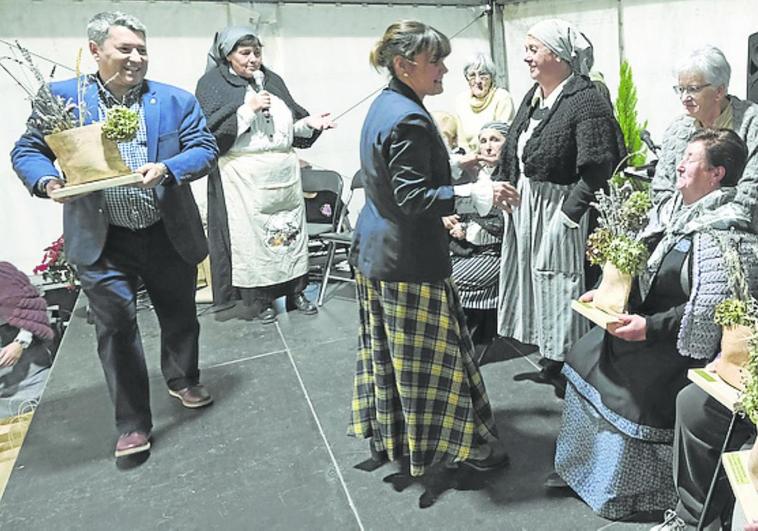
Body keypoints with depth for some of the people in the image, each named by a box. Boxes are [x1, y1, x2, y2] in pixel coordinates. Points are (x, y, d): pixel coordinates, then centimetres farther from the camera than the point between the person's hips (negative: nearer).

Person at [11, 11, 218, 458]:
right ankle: (133, 423, 18)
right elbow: (27, 150, 3)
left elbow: (205, 149, -4)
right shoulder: (61, 97, -1)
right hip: (102, 242, -1)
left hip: (169, 235, 1)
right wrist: (47, 181, -18)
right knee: (116, 328, 3)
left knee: (180, 316, 16)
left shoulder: (177, 100, 1)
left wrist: (167, 169, -23)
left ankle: (184, 380, 43)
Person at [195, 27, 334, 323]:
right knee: (250, 234, -1)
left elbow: (292, 122, 17)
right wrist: (248, 108, -15)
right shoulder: (212, 83, 1)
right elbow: (208, 129, -13)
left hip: (284, 171, 5)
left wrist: (310, 123, -3)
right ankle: (258, 298, 13)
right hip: (243, 175, -5)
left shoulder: (272, 79, 15)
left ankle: (296, 291, 22)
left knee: (291, 228, 9)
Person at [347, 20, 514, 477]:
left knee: (388, 347, 19)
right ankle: (457, 442, 20)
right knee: (431, 353, 3)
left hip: (374, 249, 10)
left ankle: (389, 433, 35)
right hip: (408, 258, -10)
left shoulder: (384, 106, 11)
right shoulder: (410, 119, -20)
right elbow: (413, 198, -25)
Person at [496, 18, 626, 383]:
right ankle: (548, 358, 33)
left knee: (560, 282, 4)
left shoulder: (586, 101, -16)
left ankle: (565, 362, 23)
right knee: (533, 278, 16)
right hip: (525, 208, 8)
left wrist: (569, 213, -22)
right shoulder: (533, 97, 10)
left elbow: (597, 169, -22)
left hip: (559, 211, -8)